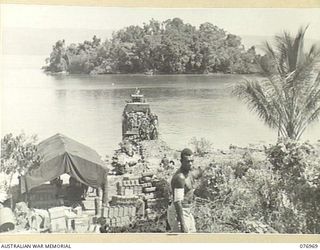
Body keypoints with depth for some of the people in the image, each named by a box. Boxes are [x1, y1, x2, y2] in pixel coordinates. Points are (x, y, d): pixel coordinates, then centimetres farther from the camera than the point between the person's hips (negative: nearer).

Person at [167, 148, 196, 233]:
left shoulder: (188, 172, 6)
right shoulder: (179, 177, -24)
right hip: (178, 213, -10)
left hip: (187, 212, 10)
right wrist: (182, 224, -27)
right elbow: (177, 202, -26)